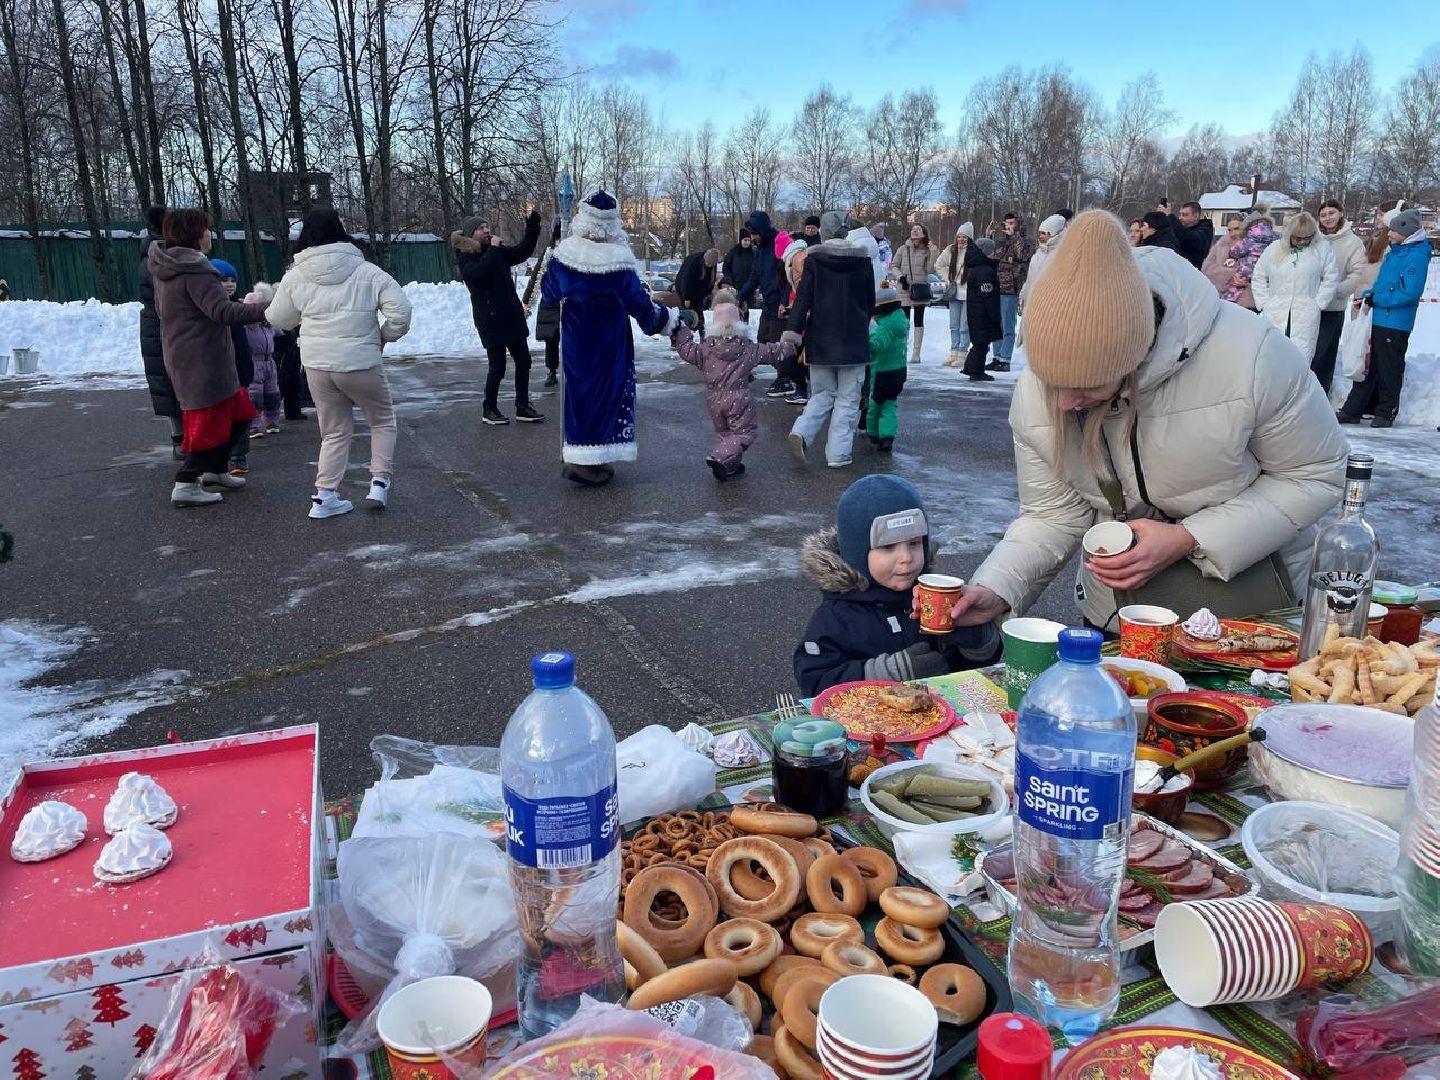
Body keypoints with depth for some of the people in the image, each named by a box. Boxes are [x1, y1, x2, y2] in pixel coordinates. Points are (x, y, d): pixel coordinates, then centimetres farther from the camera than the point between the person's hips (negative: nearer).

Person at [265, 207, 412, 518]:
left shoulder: (295, 276, 1)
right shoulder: (367, 272, -7)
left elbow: (279, 320, 10)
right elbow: (401, 311, -10)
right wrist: (385, 336, 7)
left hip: (317, 366, 3)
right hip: (361, 364, -3)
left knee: (335, 431, 17)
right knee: (382, 419, 19)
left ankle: (325, 495, 13)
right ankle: (380, 482, 10)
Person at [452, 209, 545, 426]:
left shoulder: (498, 251, 11)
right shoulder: (465, 257, -7)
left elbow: (523, 251, 13)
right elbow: (477, 274, -26)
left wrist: (532, 227, 1)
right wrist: (493, 249, -21)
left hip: (512, 315, 7)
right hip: (490, 319, -7)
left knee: (523, 361, 8)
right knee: (497, 367, -3)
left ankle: (523, 407, 18)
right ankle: (490, 410, 13)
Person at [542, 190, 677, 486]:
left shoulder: (564, 255, -6)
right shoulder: (617, 261, -18)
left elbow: (549, 293, 9)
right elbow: (639, 303, -13)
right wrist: (668, 319, 2)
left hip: (575, 340, 5)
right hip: (609, 342, -4)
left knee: (580, 388, 16)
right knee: (606, 390, 5)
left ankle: (577, 456, 21)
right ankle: (590, 462, 4)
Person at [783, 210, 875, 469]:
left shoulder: (814, 259, -2)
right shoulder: (862, 260, 3)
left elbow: (803, 298, -9)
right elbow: (870, 301, 11)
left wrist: (793, 332, -9)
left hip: (820, 340, 1)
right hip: (853, 340, 0)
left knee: (823, 394, 14)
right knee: (848, 399, 6)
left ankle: (802, 431, -10)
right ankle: (838, 453, 0)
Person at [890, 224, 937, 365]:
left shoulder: (927, 250, 4)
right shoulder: (903, 249, 4)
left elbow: (929, 269, -3)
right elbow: (893, 266, 7)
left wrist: (934, 254, -13)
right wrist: (900, 277, -9)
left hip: (921, 288, 0)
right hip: (904, 289, 0)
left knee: (919, 320, 4)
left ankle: (916, 353, 8)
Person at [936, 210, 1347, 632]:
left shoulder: (1251, 356, -30)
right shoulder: (1034, 395, -19)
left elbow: (1315, 475, -16)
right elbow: (1053, 516, -10)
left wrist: (1188, 540, -27)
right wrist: (996, 589, -27)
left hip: (1251, 599, -2)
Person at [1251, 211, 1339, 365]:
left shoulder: (1322, 249, 5)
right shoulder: (1274, 249, 9)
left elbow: (1331, 279, 6)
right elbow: (1258, 278, 13)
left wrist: (1317, 303, -2)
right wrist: (1264, 303, 4)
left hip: (1306, 317, -1)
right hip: (1275, 316, 2)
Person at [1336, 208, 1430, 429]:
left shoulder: (1417, 256, -14)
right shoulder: (1395, 252, 12)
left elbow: (1409, 294, -20)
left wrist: (1375, 299, -16)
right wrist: (1366, 296, 2)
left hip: (1395, 325, -8)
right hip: (1378, 319, 8)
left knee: (1389, 370, 3)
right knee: (1367, 365, 11)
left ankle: (1386, 413, 15)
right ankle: (1353, 410, 17)